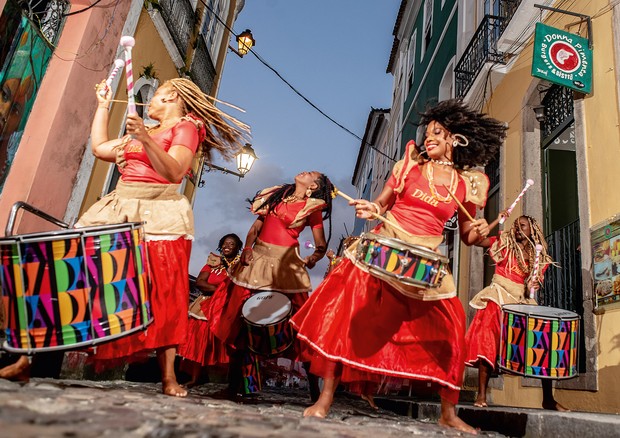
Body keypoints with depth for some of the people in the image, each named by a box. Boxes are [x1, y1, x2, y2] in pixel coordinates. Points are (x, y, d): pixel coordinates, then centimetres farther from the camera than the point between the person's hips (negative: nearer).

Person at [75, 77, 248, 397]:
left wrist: (145, 139, -21)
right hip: (119, 211, 7)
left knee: (163, 295, -10)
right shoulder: (144, 131, 26)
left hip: (159, 216, -6)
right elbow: (99, 147, 30)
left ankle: (169, 377, -9)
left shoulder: (187, 125, 4)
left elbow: (175, 172, -11)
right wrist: (103, 105, 36)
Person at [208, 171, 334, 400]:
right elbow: (255, 227, 13)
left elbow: (321, 246, -1)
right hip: (257, 259, 5)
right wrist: (247, 248, -2)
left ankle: (314, 387, 6)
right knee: (240, 318, 3)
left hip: (286, 264, -4)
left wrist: (312, 259, -22)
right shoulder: (276, 196, 17)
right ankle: (234, 383, 15)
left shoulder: (312, 207, 4)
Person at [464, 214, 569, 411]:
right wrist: (497, 221, -6)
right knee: (488, 342, -15)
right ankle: (481, 395, -11)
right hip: (498, 297, -3)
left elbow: (534, 283, 13)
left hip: (523, 301, 3)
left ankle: (548, 398, 9)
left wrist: (534, 286, -10)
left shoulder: (538, 255, 15)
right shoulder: (504, 242, 8)